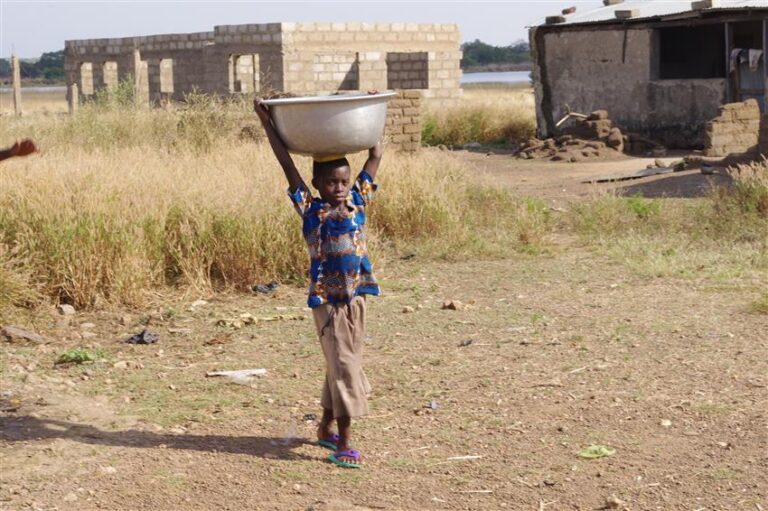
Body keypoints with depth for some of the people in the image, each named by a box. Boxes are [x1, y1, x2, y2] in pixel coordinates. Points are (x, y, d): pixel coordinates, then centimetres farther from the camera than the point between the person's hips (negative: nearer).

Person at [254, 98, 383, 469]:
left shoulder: (357, 202, 4)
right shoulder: (310, 210, -6)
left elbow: (376, 155, 9)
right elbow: (287, 164, -10)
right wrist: (266, 122, -10)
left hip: (356, 296, 5)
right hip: (327, 299, -5)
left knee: (345, 364, 13)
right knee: (343, 366, -8)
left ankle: (326, 426, 30)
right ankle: (344, 441, -6)